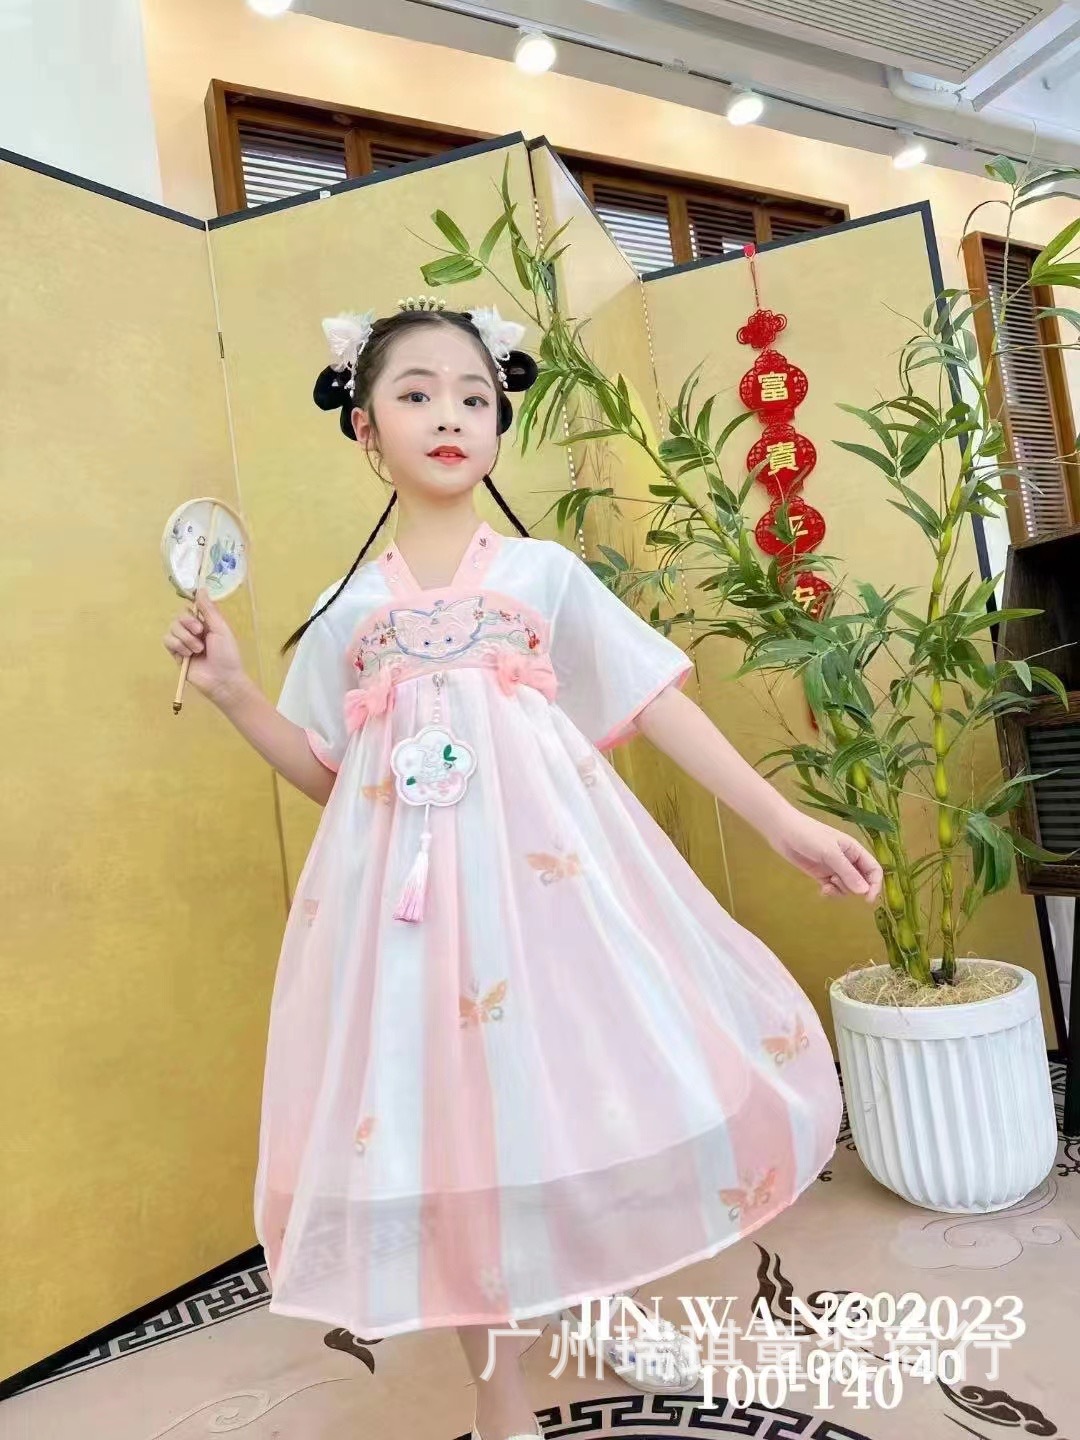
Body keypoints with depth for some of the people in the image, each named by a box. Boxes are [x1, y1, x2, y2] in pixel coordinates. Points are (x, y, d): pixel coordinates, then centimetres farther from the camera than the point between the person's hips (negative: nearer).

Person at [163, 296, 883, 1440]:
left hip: (550, 868, 0)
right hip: (410, 888, 1)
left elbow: (659, 705, 4)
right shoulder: (346, 610, 11)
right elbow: (326, 776, 13)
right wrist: (230, 691, 2)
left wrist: (786, 823, 0)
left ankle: (616, 1304, 39)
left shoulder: (547, 572, 7)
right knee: (447, 1108, 6)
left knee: (587, 1075, 5)